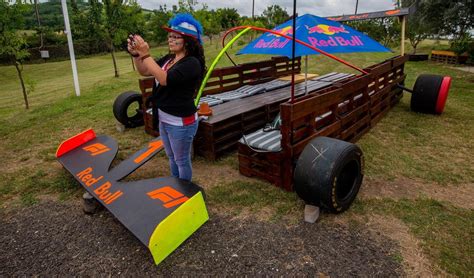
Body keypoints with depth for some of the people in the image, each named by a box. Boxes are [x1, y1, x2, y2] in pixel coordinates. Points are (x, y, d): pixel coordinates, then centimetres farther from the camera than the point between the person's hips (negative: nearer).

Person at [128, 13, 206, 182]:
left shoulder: (192, 63, -21)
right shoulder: (168, 59, 5)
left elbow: (164, 79, -32)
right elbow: (144, 72, 8)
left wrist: (145, 54, -30)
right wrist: (135, 54, -9)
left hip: (181, 122, -8)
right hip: (163, 119, 9)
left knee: (182, 160, 9)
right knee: (172, 158, 24)